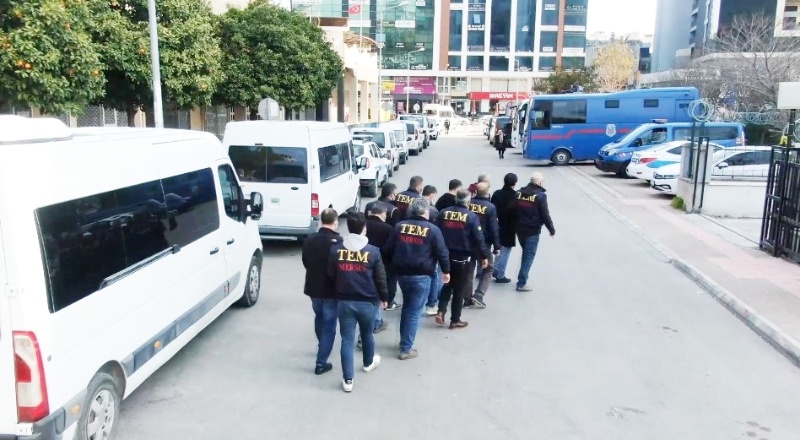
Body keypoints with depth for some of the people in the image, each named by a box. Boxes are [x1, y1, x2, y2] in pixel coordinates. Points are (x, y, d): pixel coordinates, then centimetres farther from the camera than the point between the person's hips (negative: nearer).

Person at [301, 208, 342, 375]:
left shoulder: (309, 240, -3)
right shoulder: (338, 242, -20)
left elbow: (305, 263, 8)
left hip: (313, 288, 6)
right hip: (332, 290, -5)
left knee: (319, 318, 27)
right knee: (329, 325, 5)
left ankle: (322, 348, 47)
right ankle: (321, 363, 6)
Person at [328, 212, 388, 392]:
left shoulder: (336, 250, -6)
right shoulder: (373, 251, -12)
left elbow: (331, 276, 5)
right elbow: (381, 278, -5)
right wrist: (384, 297, 10)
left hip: (344, 301, 1)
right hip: (368, 302, 0)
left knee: (347, 339, 6)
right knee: (367, 334, 23)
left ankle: (347, 379, 8)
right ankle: (369, 362, 47)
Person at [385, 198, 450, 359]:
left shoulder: (399, 226, 5)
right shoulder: (432, 229, -7)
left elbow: (388, 249, 9)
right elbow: (442, 252, -5)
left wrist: (395, 266, 22)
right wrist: (446, 271, 8)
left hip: (401, 273, 5)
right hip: (421, 276, -5)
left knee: (407, 306, 23)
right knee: (414, 312, 3)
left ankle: (404, 341, 31)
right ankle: (406, 349, 7)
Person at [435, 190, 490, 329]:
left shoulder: (443, 213, 0)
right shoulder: (472, 216, -11)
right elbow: (478, 239, -10)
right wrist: (484, 256, 0)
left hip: (446, 256, 4)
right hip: (464, 258, -4)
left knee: (447, 285, 22)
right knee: (459, 289, 8)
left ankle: (441, 311, 7)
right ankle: (455, 320, 15)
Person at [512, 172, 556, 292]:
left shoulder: (519, 193, 5)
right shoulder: (540, 196, -12)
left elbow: (513, 211, 9)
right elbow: (545, 215, -12)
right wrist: (552, 230, -2)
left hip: (520, 229, 6)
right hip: (533, 231, -6)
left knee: (525, 253, 24)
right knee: (529, 256, 2)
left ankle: (522, 278, 29)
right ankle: (521, 283, 1)